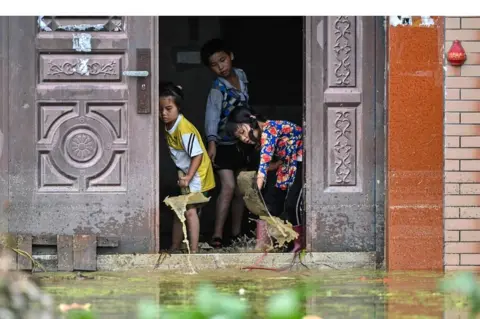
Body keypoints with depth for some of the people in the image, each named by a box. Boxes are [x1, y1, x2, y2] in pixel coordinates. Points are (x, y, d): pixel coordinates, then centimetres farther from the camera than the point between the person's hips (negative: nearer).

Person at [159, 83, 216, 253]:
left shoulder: (184, 129, -26)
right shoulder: (169, 127, 0)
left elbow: (197, 155, -25)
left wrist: (188, 177, -29)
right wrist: (181, 173, 5)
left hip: (196, 175, -9)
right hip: (185, 175, 9)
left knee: (189, 210, -14)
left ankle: (194, 250, -14)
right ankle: (175, 248, 26)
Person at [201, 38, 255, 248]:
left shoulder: (241, 76, 0)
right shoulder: (217, 89, -20)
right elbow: (212, 113, -35)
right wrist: (212, 141, -50)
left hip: (242, 142, 7)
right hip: (223, 143, -7)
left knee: (240, 189, 11)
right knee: (228, 186, -18)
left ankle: (237, 233, 20)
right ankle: (217, 235, -19)